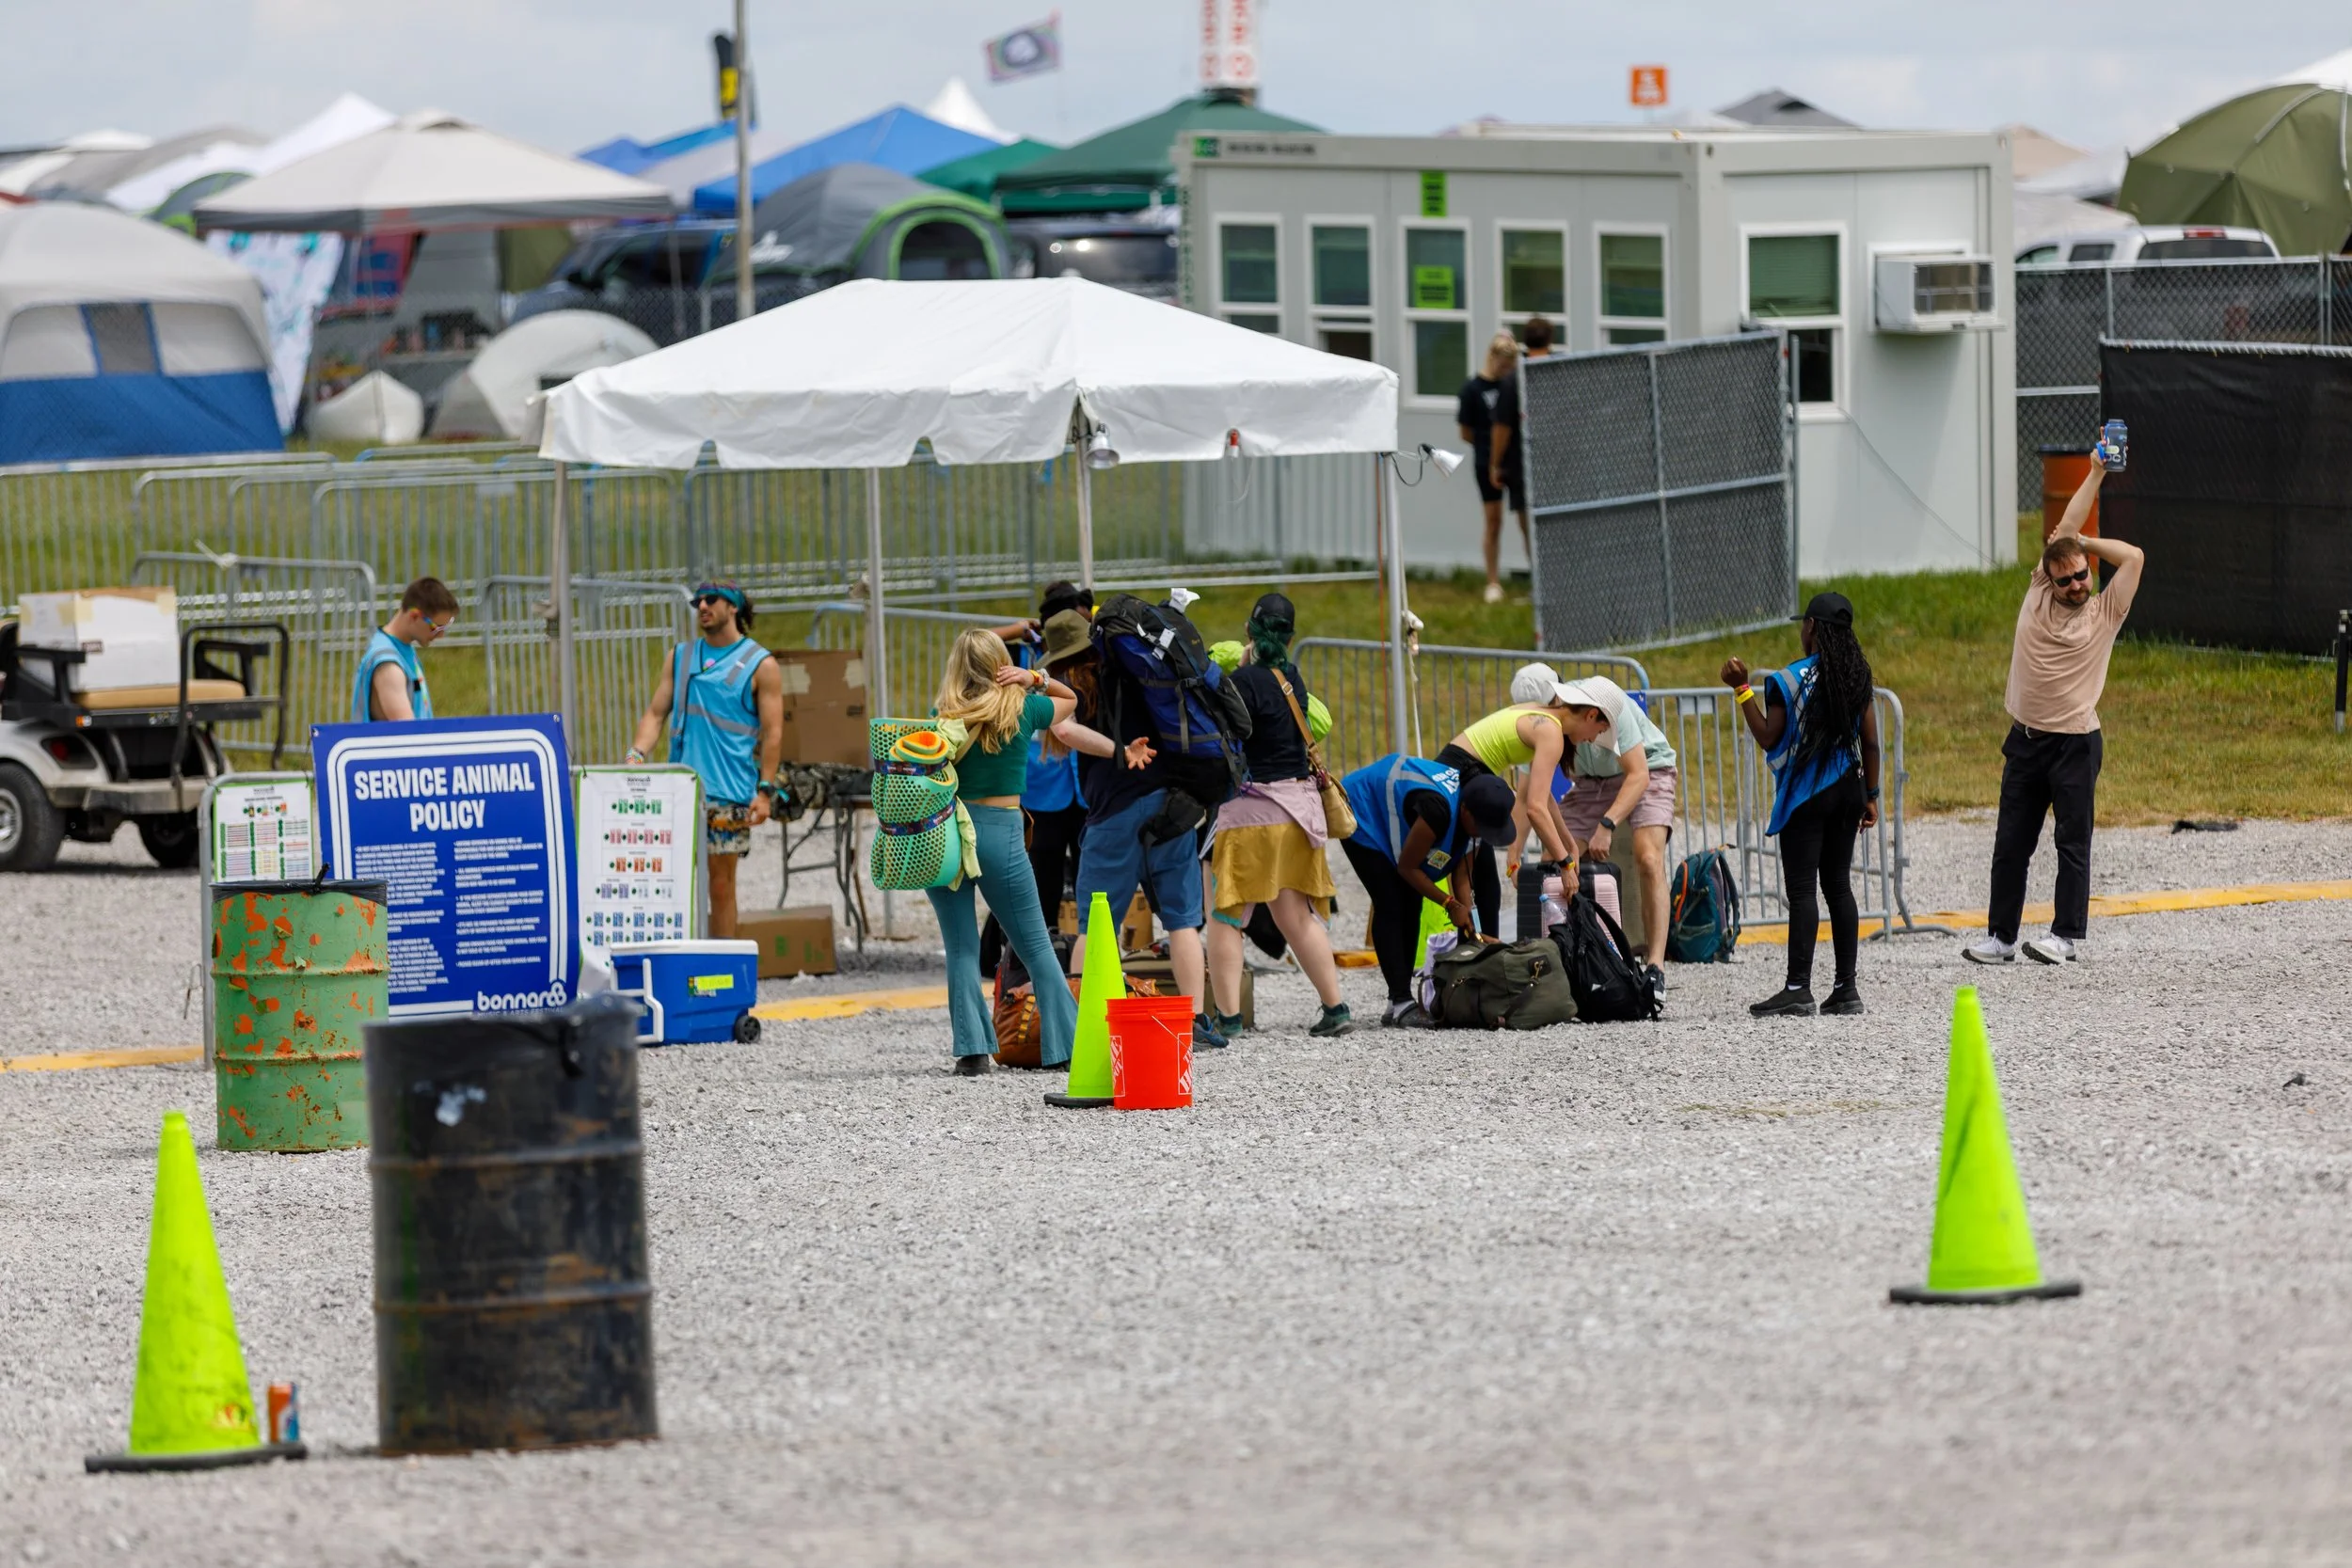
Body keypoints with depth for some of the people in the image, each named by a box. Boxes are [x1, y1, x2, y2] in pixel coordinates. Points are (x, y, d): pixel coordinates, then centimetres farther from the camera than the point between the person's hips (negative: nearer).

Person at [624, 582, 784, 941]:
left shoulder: (760, 666, 3)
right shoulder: (680, 658, 16)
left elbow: (772, 733, -2)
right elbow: (656, 713, 12)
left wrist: (765, 791, -10)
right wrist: (636, 754, -6)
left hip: (728, 792, -3)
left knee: (721, 883, 1)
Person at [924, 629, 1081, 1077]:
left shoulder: (945, 716, -1)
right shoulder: (1022, 710, 2)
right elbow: (1070, 699, 20)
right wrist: (1037, 679, 6)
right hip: (1001, 830, 0)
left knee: (961, 948, 6)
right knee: (1035, 945, 9)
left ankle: (972, 1049, -3)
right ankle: (1066, 1044, 8)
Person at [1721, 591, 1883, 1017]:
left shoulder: (1788, 681, -11)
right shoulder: (1857, 677, 4)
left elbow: (1768, 739, -8)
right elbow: (1870, 742, 5)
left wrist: (1741, 690, -5)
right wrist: (1871, 796, 13)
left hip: (1807, 798, -5)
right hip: (1847, 790, 5)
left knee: (1801, 890, -6)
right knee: (1838, 886, 9)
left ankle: (1798, 988, -11)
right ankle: (1846, 987, 8)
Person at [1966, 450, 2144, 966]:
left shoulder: (2105, 612, 1)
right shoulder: (2038, 595, 7)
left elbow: (2134, 556, -5)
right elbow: (2065, 528, 7)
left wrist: (2082, 544, 2)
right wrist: (2095, 473, 9)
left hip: (2075, 743, -3)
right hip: (2026, 740, 3)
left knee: (2073, 843, -1)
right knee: (2010, 844, 5)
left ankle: (2068, 935, 3)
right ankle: (2000, 936, 9)